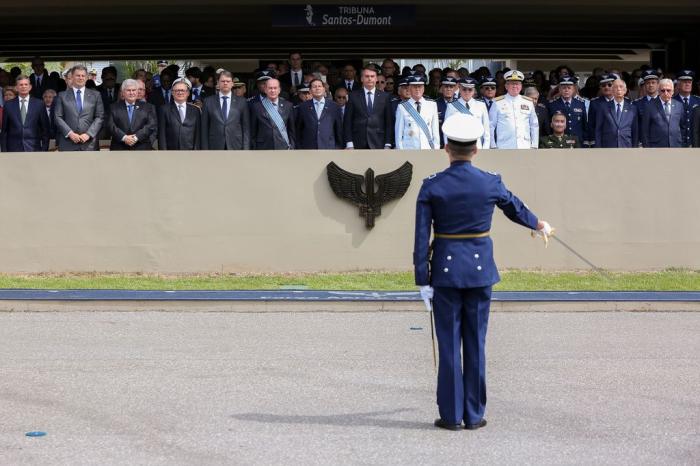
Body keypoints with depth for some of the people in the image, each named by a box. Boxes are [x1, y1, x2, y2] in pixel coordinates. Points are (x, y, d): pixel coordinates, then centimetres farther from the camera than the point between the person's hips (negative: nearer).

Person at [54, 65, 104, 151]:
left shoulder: (95, 95, 12)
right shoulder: (62, 96, 10)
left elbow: (100, 117, 6)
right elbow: (58, 117, 5)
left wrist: (88, 134, -7)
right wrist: (70, 133, -9)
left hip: (89, 144, 1)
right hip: (68, 144, 0)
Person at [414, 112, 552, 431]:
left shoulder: (431, 187, -7)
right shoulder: (491, 184, -4)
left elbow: (421, 237, -7)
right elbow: (516, 209, 15)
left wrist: (422, 280, -1)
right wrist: (539, 224, 37)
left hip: (445, 271, -1)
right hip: (480, 270, 1)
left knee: (449, 344, 5)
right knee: (475, 344, 8)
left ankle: (451, 415, 8)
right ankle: (474, 415, 13)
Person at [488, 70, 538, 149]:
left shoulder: (529, 103, 12)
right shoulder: (497, 103, 4)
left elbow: (534, 126, 16)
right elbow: (491, 127, 5)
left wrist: (534, 146, 10)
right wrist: (493, 146, 0)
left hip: (525, 148, 3)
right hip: (504, 149, -3)